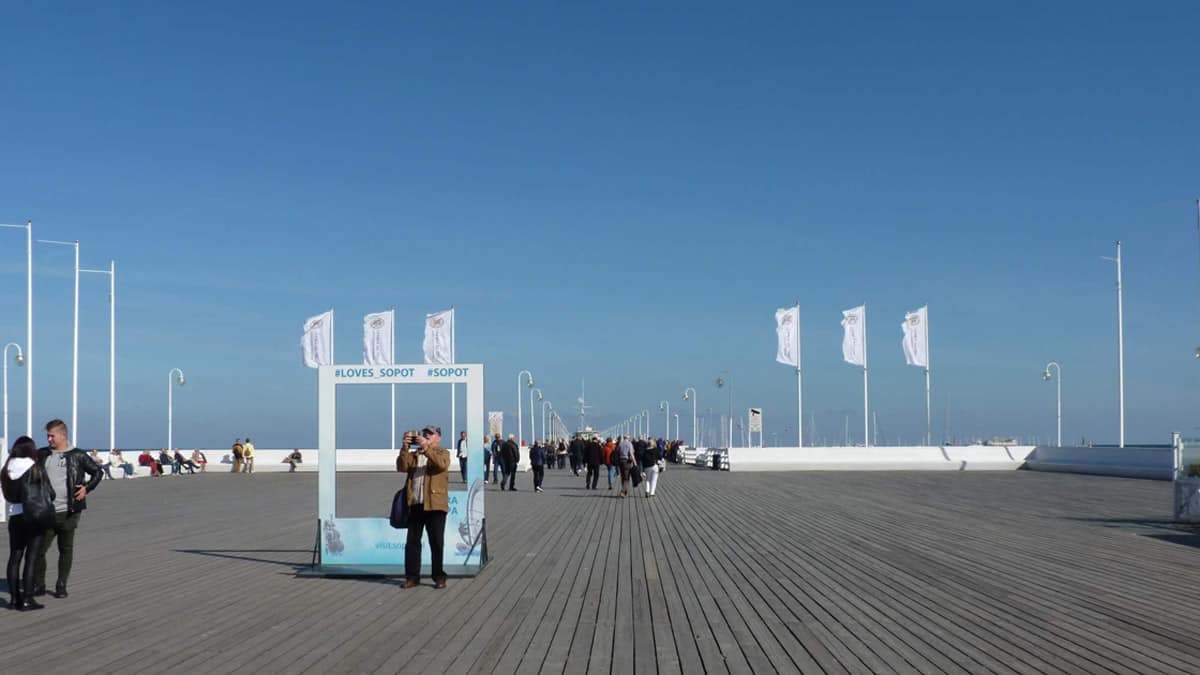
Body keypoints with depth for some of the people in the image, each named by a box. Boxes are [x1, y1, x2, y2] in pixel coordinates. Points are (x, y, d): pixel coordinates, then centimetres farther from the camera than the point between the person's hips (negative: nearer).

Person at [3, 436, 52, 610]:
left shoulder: (6, 471, 3)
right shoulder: (37, 471, -11)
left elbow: (7, 493, 7)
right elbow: (50, 494, -4)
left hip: (15, 517, 5)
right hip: (36, 517, -5)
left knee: (14, 557, 11)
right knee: (30, 558, -1)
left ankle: (14, 598, 15)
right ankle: (26, 600, 0)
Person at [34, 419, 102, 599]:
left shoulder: (77, 456, 1)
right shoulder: (42, 454, 7)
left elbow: (97, 472, 9)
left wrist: (87, 488, -4)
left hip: (68, 512, -2)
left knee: (66, 550, 6)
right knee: (39, 548, 0)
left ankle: (61, 586, 16)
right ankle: (38, 585, 13)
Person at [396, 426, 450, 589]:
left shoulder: (442, 453, 7)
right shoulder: (413, 454, 17)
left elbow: (441, 464, -16)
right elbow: (402, 467, 0)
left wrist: (425, 447, -22)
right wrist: (405, 447, -12)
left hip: (434, 505, -4)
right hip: (414, 505, 4)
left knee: (437, 542, -1)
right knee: (412, 541, 4)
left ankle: (439, 577, 4)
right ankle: (412, 576, 9)